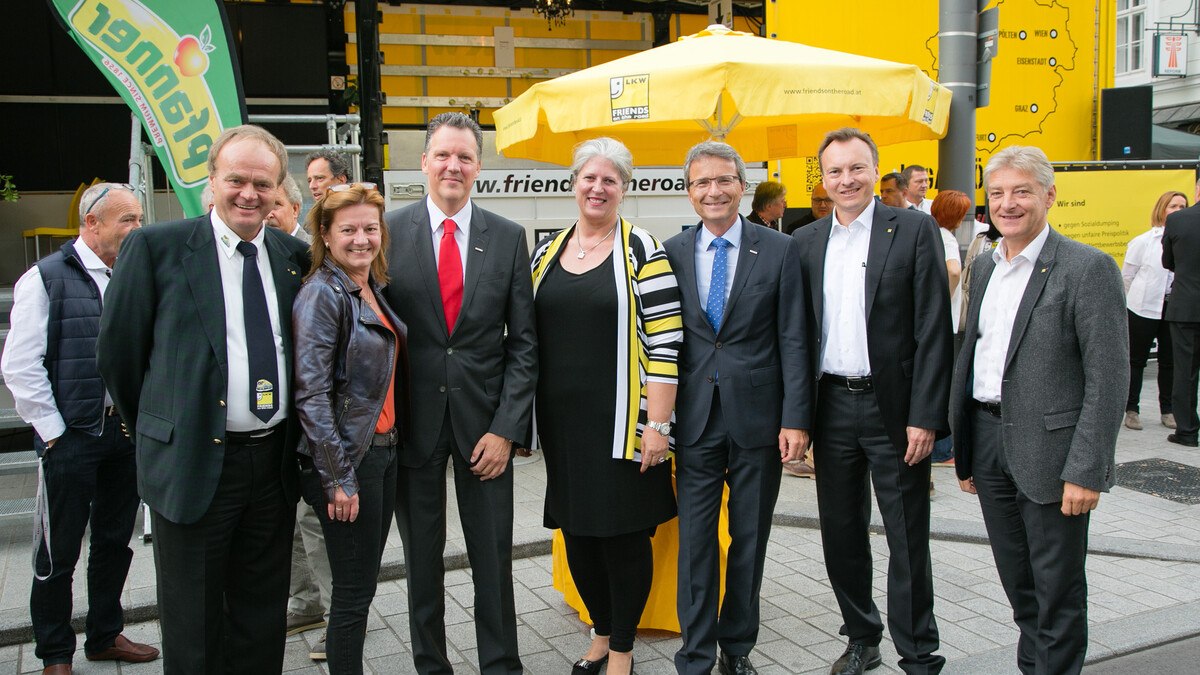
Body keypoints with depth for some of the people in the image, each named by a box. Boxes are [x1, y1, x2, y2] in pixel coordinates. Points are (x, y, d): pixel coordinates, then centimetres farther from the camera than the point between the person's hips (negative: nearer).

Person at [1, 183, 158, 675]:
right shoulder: (46, 278, -7)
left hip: (126, 432, 5)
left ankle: (106, 635, 33)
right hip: (71, 437, -5)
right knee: (59, 552, 6)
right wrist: (53, 430, -11)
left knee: (115, 541, 16)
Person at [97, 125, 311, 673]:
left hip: (274, 463, 4)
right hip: (193, 465, -4)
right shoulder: (156, 247, -7)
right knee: (193, 629, 9)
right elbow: (117, 349, 0)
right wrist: (154, 432, 7)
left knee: (263, 620, 17)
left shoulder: (294, 255, 6)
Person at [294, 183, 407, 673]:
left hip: (383, 450, 8)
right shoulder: (322, 295, -15)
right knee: (354, 592, 2)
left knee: (364, 582, 16)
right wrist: (338, 479, -20)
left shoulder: (374, 290, 10)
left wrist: (392, 441, 12)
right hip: (347, 461, -8)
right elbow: (311, 393, -20)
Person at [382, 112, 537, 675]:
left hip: (484, 419, 1)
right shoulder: (388, 232, -2)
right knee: (421, 557, 13)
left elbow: (523, 341, 1)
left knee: (493, 556, 8)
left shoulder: (508, 237, 1)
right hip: (413, 418, 0)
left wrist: (506, 427, -6)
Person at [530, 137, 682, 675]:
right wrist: (525, 416, 10)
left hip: (620, 424, -5)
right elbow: (531, 335, 14)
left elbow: (665, 343, -11)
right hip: (562, 423, 5)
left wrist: (657, 426, -15)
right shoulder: (546, 252, 10)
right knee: (577, 534, 12)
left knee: (624, 535, 4)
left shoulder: (642, 251, -6)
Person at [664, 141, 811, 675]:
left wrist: (795, 417, -8)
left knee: (750, 539, 11)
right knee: (695, 540, 5)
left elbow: (793, 340, -2)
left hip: (757, 417, 0)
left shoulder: (779, 250, 0)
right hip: (694, 419, 1)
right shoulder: (670, 253, 4)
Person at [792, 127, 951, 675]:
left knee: (907, 541, 5)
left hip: (893, 410, -4)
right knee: (840, 536, 14)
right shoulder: (806, 241, 8)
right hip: (831, 407, 4)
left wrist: (924, 416, -13)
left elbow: (933, 330, -7)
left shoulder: (915, 230, -4)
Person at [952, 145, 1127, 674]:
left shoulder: (1088, 268, -11)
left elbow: (1108, 377, -14)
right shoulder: (985, 267, 10)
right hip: (989, 443, 6)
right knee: (1016, 580, 18)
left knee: (1058, 588, 7)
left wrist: (1086, 471, -18)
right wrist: (962, 449, 14)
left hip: (1049, 450, -6)